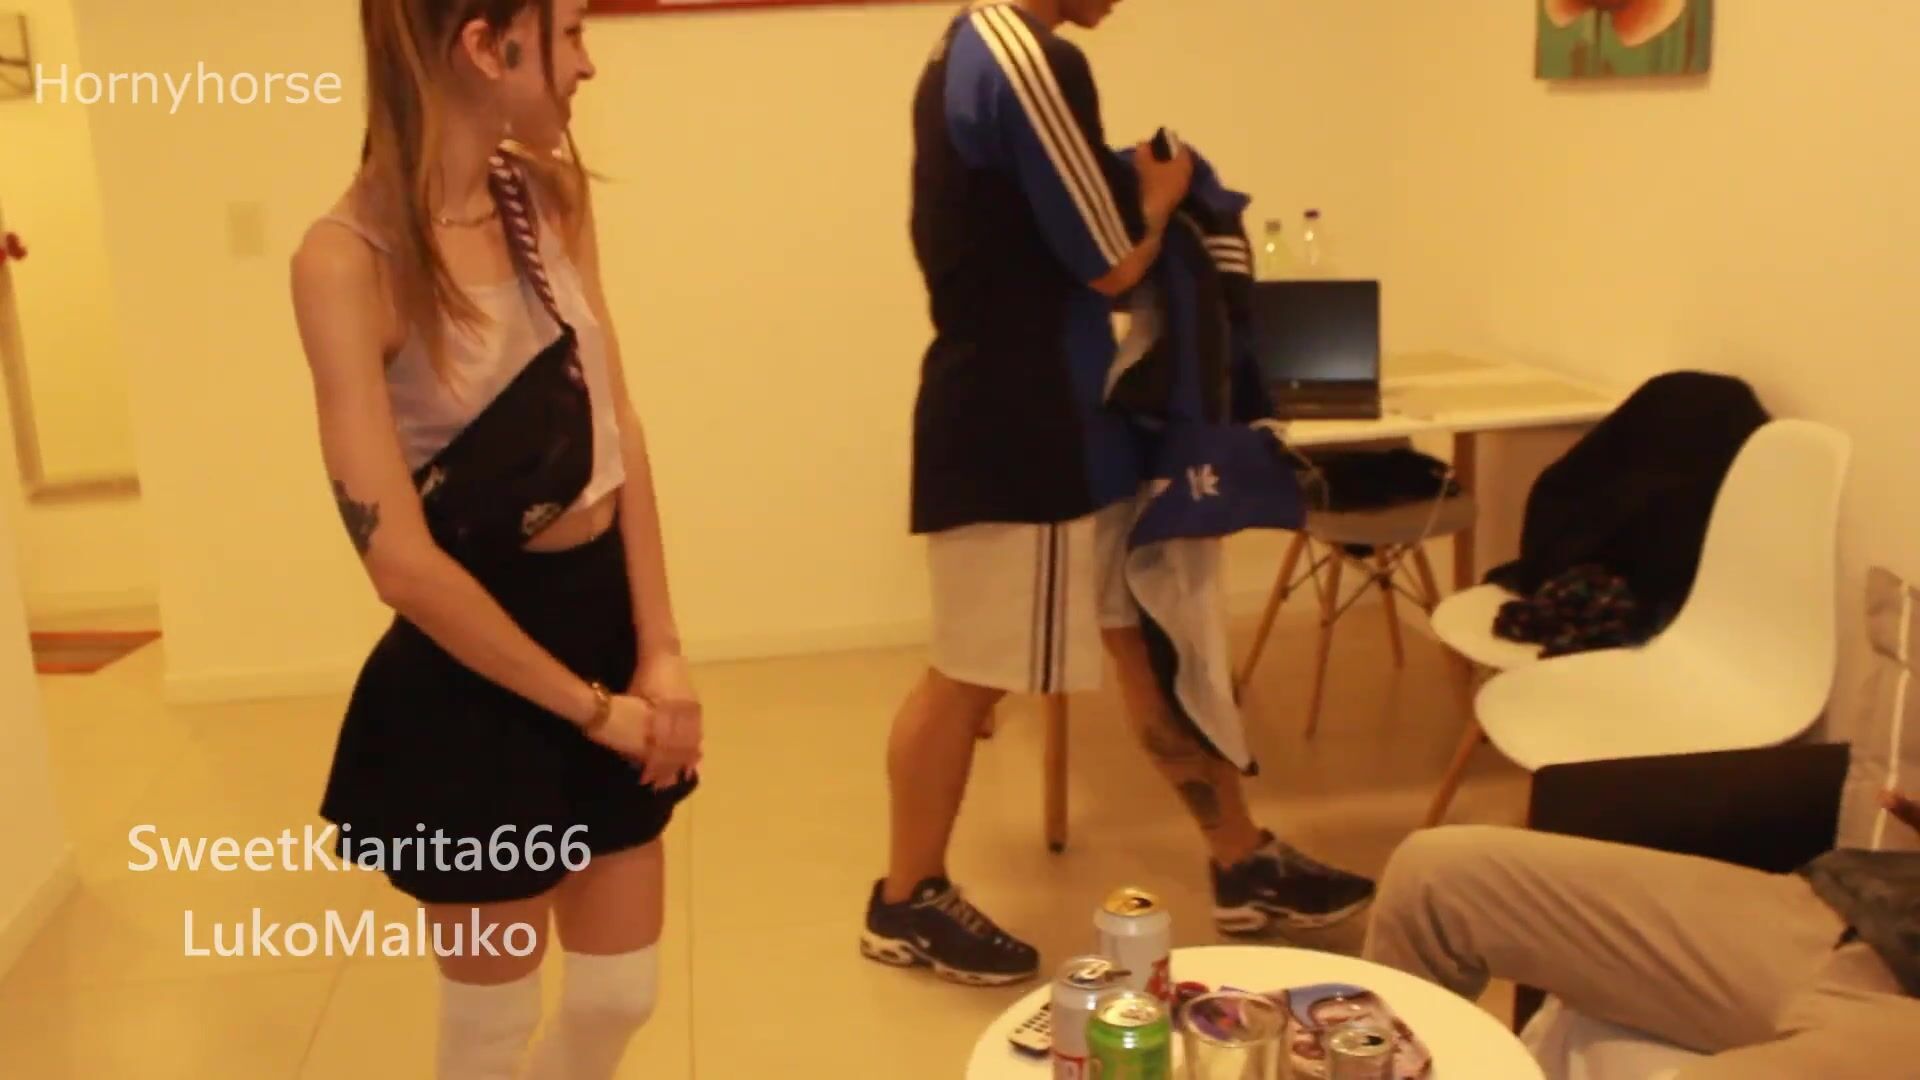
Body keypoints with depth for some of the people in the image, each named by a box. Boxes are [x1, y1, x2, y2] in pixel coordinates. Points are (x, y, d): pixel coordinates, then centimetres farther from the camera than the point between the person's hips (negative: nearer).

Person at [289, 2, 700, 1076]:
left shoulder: (550, 195, 1)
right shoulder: (351, 258, -19)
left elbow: (618, 431, 1)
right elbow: (399, 556, -21)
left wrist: (660, 652, -6)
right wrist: (589, 705, -13)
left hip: (608, 621, 6)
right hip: (478, 674, -6)